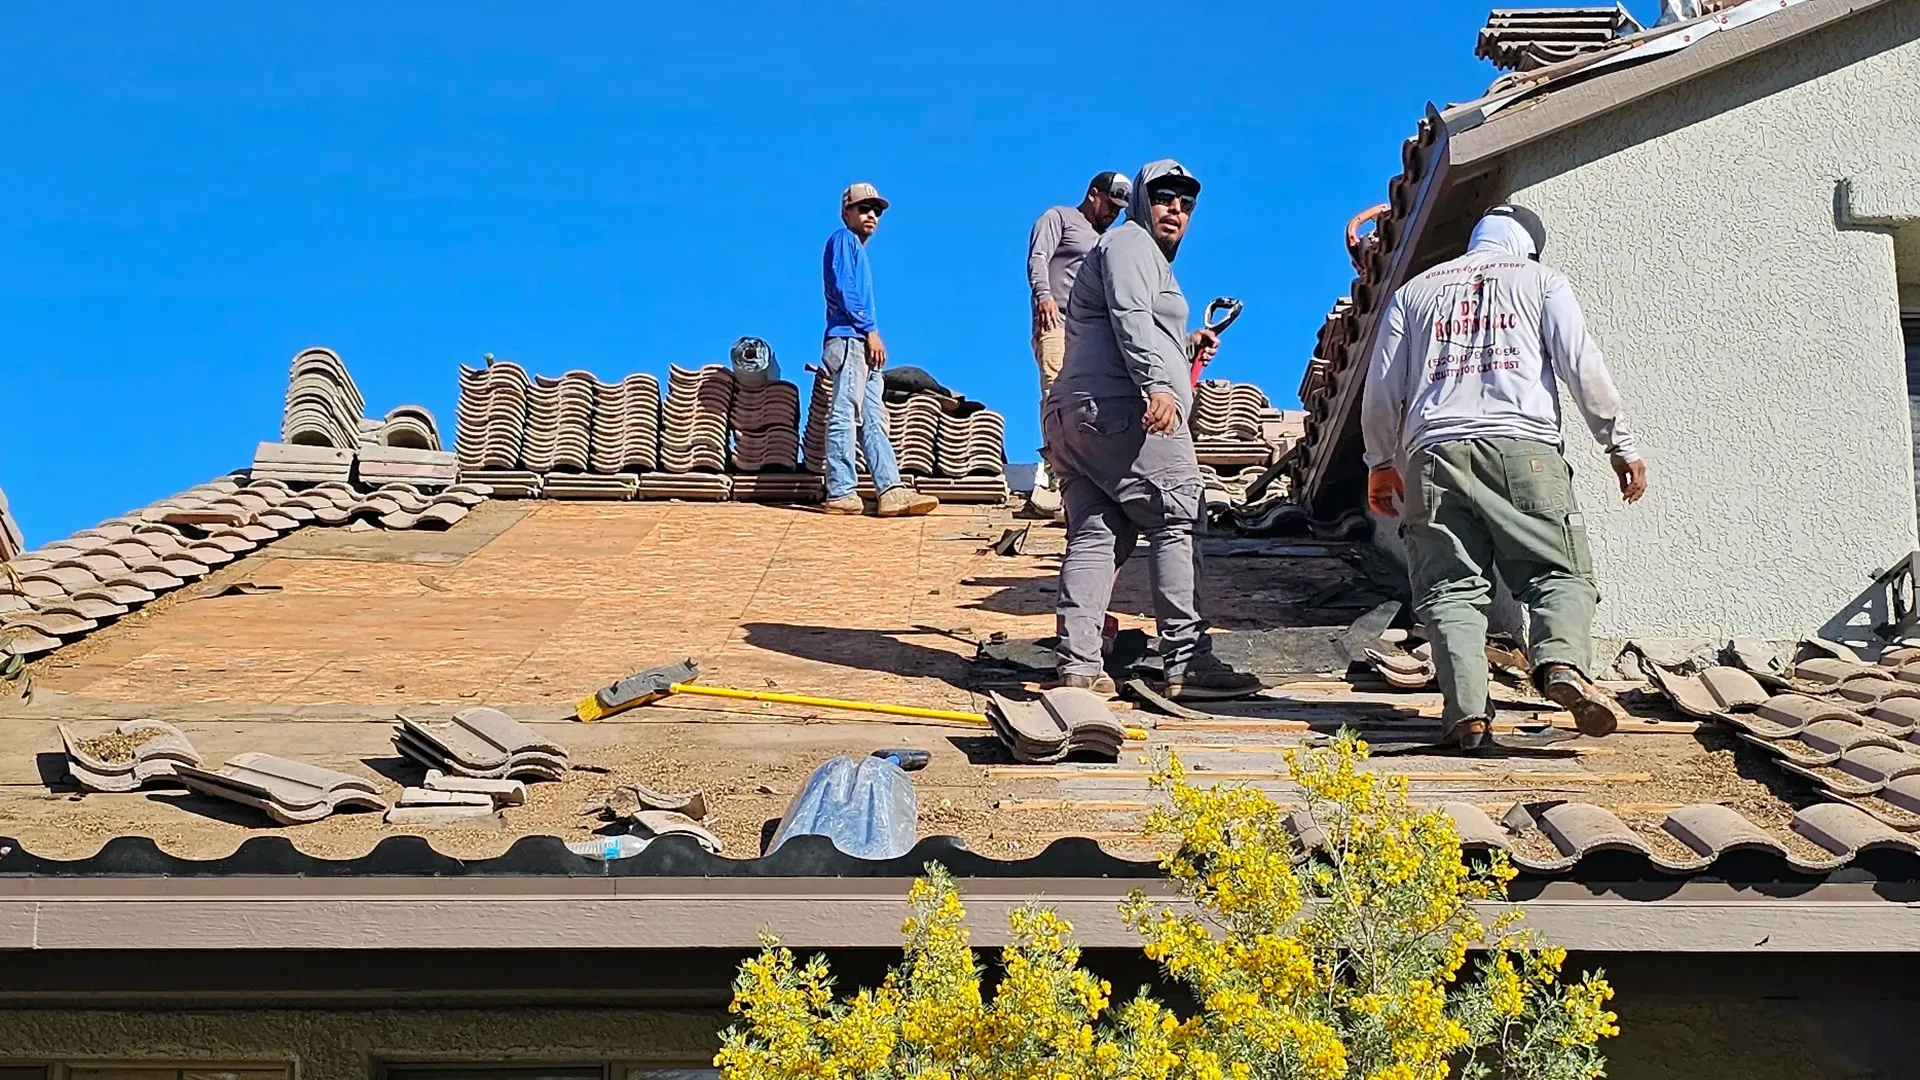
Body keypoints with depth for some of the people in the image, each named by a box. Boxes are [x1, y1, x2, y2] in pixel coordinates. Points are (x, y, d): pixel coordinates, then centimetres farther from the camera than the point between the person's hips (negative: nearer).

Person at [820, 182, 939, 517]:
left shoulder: (858, 248, 29)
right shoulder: (843, 239, 1)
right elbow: (844, 289, -11)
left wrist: (870, 334, 12)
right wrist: (870, 330, -13)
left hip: (863, 344, 10)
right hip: (848, 339, -10)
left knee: (874, 421, 0)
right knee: (845, 415, -12)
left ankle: (892, 490, -6)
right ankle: (841, 493, -14)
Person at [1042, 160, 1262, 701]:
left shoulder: (1144, 253, 35)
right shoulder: (1129, 242, 2)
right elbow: (1131, 320, -16)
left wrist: (1186, 345, 27)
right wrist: (1157, 384, -28)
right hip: (1124, 412, -10)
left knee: (1094, 536, 3)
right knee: (1179, 520, -8)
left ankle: (1078, 666, -4)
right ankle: (1187, 662, -11)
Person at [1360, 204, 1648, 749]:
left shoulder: (1414, 290, 24)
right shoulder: (1541, 280, 18)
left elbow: (1382, 387, 18)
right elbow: (1582, 365, 7)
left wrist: (1381, 463, 28)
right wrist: (1621, 445, 11)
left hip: (1434, 452, 2)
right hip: (1522, 444, -2)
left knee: (1450, 588, 0)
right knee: (1560, 571, -2)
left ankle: (1467, 709, -16)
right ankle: (1562, 663, -30)